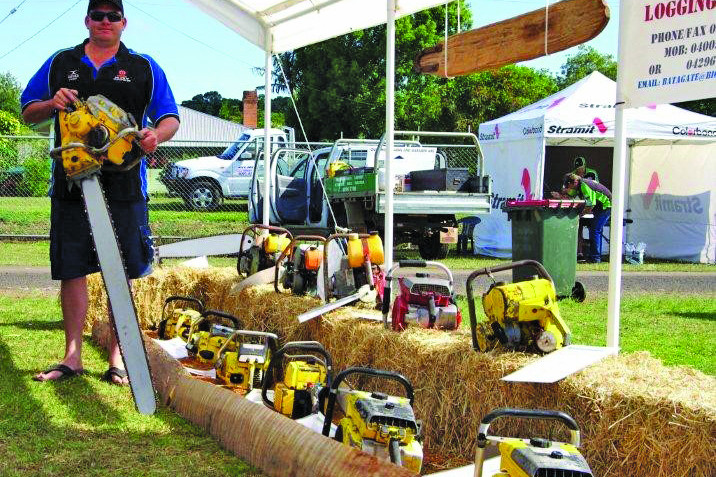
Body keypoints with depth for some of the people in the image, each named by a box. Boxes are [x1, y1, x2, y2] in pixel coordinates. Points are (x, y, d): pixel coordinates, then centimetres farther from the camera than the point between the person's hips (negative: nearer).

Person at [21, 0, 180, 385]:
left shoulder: (144, 68, 10)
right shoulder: (60, 64, 14)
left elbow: (170, 118, 8)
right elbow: (28, 112, 16)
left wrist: (156, 134, -15)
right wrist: (52, 103, -6)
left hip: (124, 187, -1)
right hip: (71, 184, 2)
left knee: (121, 274, 1)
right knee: (71, 271, 4)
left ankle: (117, 358, 9)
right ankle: (72, 357, 12)